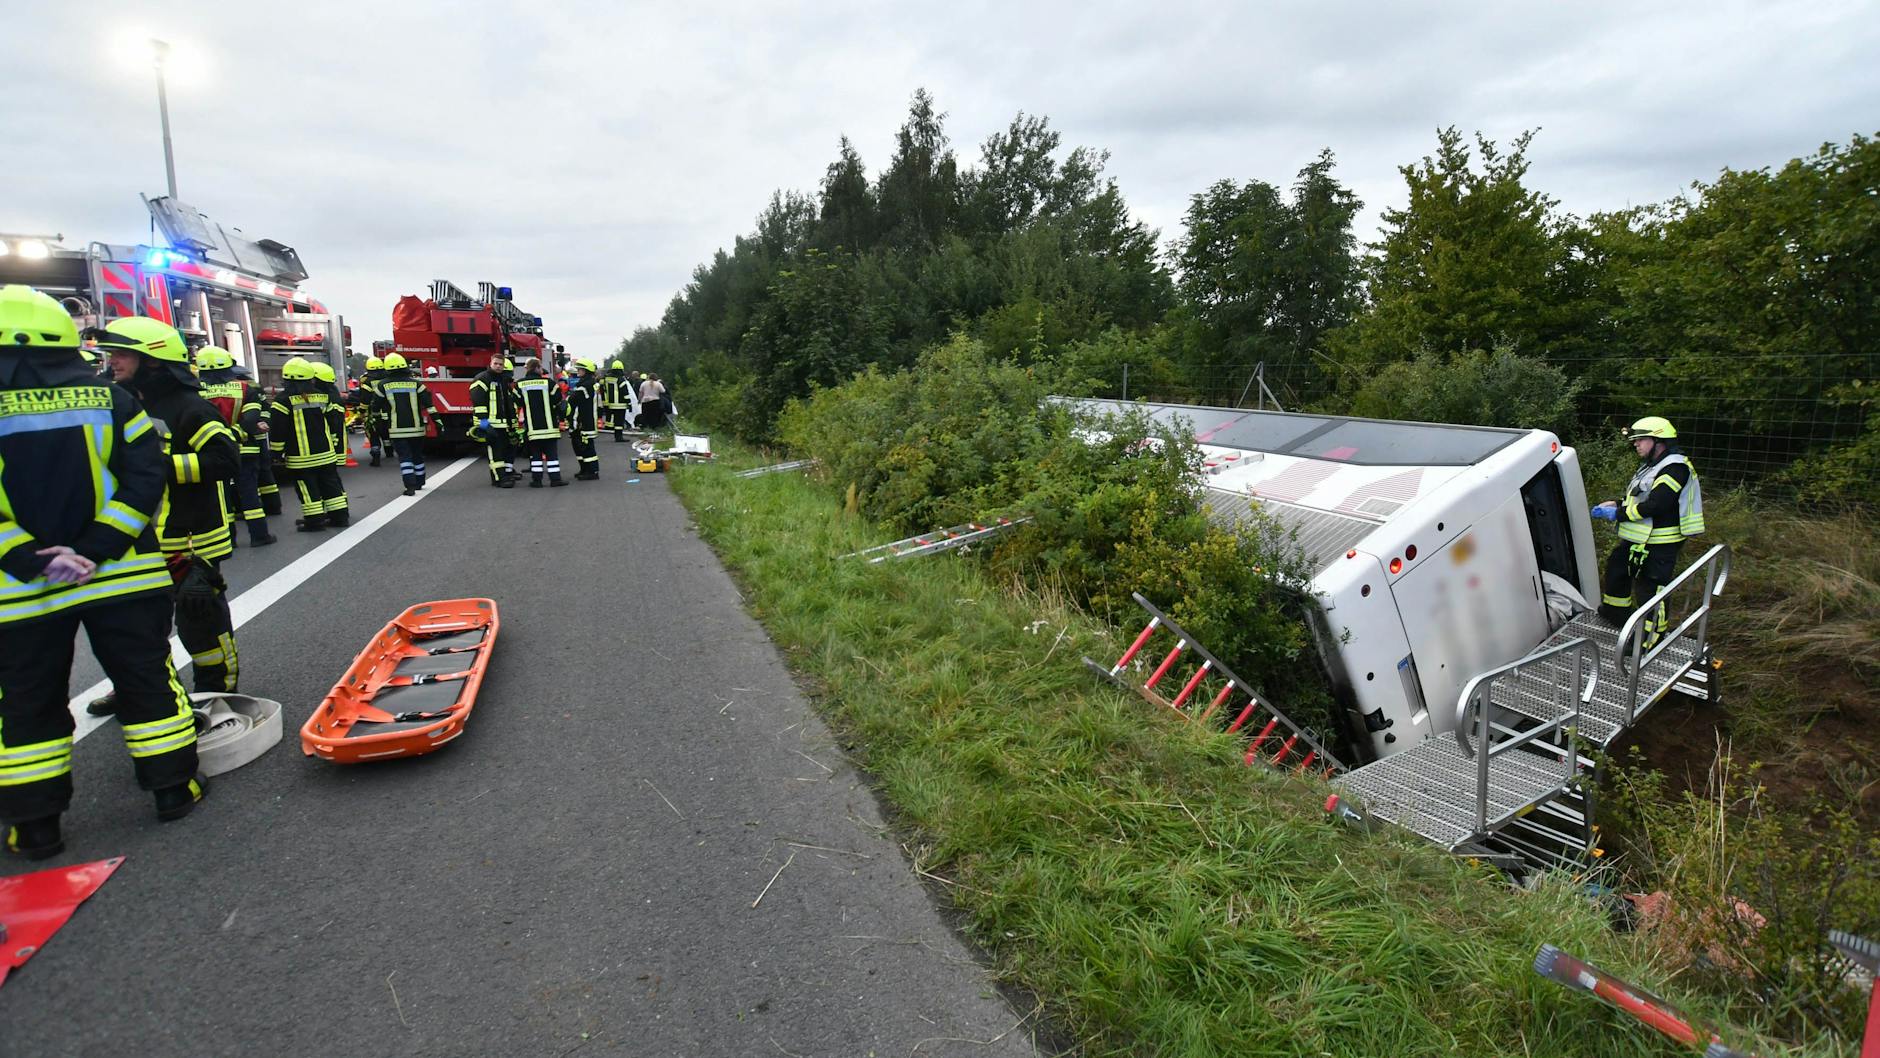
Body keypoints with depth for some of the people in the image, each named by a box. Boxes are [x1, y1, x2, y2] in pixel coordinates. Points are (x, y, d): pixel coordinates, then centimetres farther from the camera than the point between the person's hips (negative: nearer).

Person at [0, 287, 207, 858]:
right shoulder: (110, 398, -1)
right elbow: (146, 475, -8)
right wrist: (96, 548, -11)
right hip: (121, 576, 1)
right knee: (146, 679, 12)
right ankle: (174, 787, 19)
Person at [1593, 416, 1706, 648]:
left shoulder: (1675, 468, -19)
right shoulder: (1652, 466, 15)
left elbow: (1655, 505, -27)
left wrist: (1618, 514, -21)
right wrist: (1617, 504, 5)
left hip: (1659, 545, -11)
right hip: (1639, 540, 11)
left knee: (1650, 590, -5)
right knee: (1616, 566, 25)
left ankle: (1652, 637, 6)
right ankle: (1616, 611, 43)